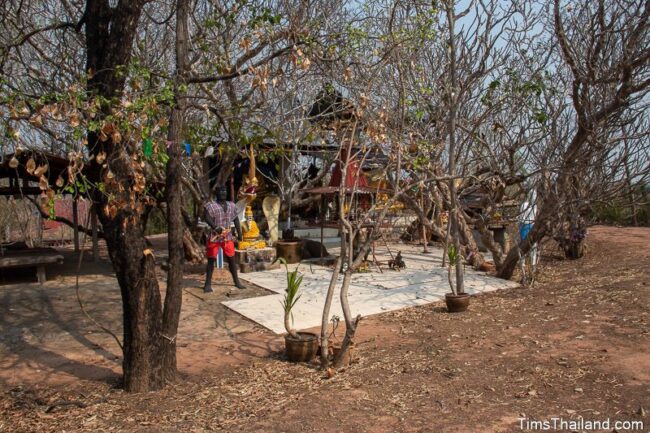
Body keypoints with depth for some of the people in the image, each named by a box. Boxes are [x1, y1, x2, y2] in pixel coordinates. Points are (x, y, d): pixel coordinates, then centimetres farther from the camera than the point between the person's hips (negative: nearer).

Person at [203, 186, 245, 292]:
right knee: (211, 260, 1)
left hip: (228, 237, 4)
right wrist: (215, 227, -33)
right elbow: (206, 217, -20)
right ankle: (208, 284, 8)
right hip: (215, 237, -4)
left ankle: (236, 281, 20)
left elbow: (236, 219, 15)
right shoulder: (210, 205, -6)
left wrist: (239, 233, 12)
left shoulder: (231, 205, 12)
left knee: (231, 259, 8)